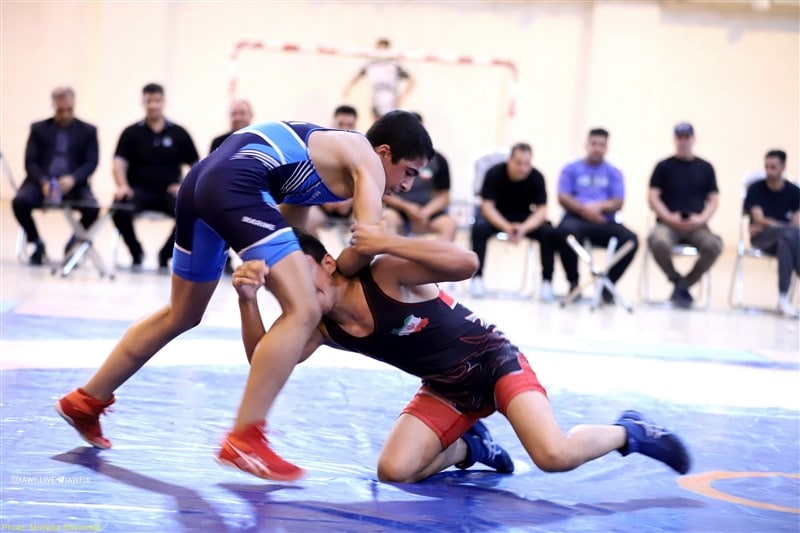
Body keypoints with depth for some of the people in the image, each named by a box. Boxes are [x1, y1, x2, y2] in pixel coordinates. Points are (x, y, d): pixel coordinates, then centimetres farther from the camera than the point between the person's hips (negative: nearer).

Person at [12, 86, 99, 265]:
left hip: (73, 184, 0)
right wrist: (43, 182, -17)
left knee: (92, 208, -31)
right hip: (42, 182, 1)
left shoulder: (88, 131, 11)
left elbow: (91, 163, 1)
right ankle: (37, 244, -3)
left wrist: (72, 179, -19)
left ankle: (72, 245, -1)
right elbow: (30, 162, 4)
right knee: (20, 201, -31)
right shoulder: (38, 129, 12)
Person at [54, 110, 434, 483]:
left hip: (201, 180, 10)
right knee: (303, 312, -14)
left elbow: (287, 227, 33)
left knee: (181, 316, 26)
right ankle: (243, 439, -15)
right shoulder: (367, 161, 3)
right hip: (235, 186, -10)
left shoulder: (329, 148, 29)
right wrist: (333, 274, 6)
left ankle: (85, 401, 37)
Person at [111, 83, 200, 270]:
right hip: (139, 190, -1)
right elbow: (119, 162, -2)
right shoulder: (131, 133, 8)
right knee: (120, 212, -34)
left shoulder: (179, 134, 10)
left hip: (169, 192, 1)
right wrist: (122, 186, -22)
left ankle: (166, 255, -3)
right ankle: (136, 253, -2)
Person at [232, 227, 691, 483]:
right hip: (447, 390, 7)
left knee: (555, 455, -29)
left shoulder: (386, 274, -24)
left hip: (493, 360, -6)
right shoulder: (322, 327, -5)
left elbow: (466, 262, -37)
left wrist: (387, 244, -41)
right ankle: (469, 446, 16)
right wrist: (249, 299, -31)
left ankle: (630, 433, 3)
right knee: (393, 471, -15)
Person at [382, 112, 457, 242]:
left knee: (449, 224, -28)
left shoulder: (437, 160, 1)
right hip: (398, 211, -1)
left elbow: (443, 196, 4)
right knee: (386, 218, -34)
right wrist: (406, 207, -15)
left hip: (427, 211, 1)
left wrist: (425, 213, -14)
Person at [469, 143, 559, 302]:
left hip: (525, 218, 1)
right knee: (480, 227, -33)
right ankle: (477, 277, -23)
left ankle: (547, 281, -16)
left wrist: (524, 228, -36)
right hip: (496, 216, -1)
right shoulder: (494, 174, -18)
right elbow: (487, 206, -19)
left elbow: (541, 210, -15)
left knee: (549, 232, -25)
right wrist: (507, 227, -36)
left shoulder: (537, 177, -14)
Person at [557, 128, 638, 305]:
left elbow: (618, 203, 5)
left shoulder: (614, 173, 17)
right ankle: (573, 282, -15)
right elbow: (563, 198, 2)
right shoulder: (571, 169, 14)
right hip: (577, 219, -1)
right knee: (565, 232, -39)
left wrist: (600, 206, -15)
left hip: (604, 223, 2)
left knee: (630, 240, -29)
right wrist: (584, 209, -15)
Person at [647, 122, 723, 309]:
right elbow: (653, 197, 4)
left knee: (714, 245, -31)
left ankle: (682, 287, -11)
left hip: (696, 225, 1)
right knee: (659, 243, -37)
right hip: (668, 223, -1)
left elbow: (713, 199, 12)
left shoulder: (705, 168, 16)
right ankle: (676, 280, -6)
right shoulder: (664, 166, 11)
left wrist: (702, 218, -7)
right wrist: (669, 217, -11)